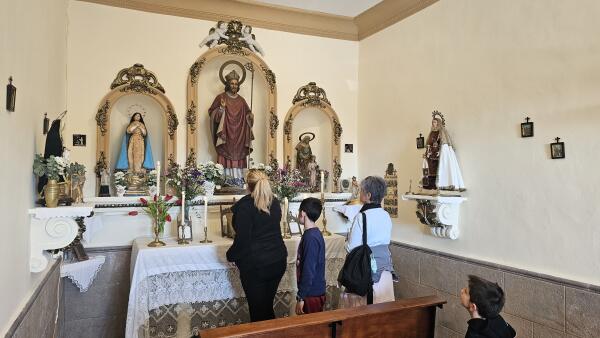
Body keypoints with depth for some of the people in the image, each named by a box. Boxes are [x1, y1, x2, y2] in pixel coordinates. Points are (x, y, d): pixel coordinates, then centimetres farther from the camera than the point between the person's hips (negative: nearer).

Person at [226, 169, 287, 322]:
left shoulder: (245, 206, -15)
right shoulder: (275, 203, 4)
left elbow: (242, 238, -16)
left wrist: (231, 255, 0)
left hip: (255, 264, -6)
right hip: (278, 261, 6)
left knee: (257, 309, 8)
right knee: (268, 305, 20)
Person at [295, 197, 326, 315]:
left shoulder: (310, 237, -21)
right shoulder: (315, 233, 8)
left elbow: (309, 270, -23)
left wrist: (300, 297, -18)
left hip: (311, 294, -9)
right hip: (315, 292, 9)